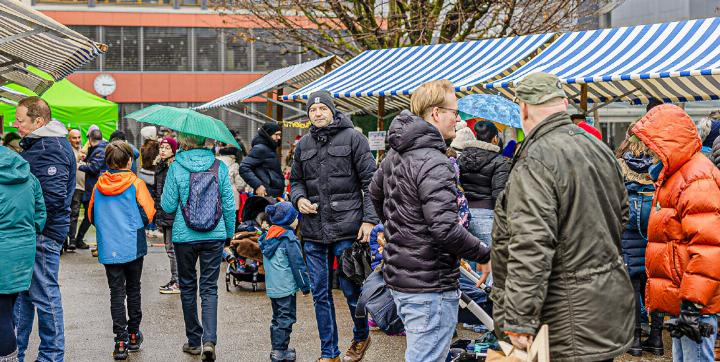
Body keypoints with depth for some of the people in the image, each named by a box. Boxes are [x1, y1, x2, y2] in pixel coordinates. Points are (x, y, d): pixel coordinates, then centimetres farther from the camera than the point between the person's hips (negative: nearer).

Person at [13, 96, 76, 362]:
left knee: (44, 295, 0)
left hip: (44, 234, -10)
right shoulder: (36, 144, 14)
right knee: (22, 291, 17)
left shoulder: (50, 149, -18)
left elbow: (53, 197, -25)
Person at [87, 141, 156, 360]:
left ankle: (121, 341, -3)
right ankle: (133, 335, 22)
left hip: (108, 249, 1)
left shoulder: (98, 187, 1)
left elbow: (91, 216, 9)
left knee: (117, 293, 3)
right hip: (133, 248, -1)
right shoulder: (136, 184, -8)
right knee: (133, 290, 14)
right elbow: (148, 214, -9)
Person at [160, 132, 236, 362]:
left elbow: (168, 206, -4)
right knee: (209, 288, 6)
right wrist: (230, 232, 14)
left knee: (188, 287, 13)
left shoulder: (176, 168, -7)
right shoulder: (219, 167, -2)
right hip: (214, 237, 1)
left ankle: (194, 341, 19)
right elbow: (229, 205, 1)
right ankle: (209, 340, -9)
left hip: (184, 237, -1)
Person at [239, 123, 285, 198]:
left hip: (276, 195, 10)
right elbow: (243, 167, -16)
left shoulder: (270, 148, 19)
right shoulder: (260, 148, -9)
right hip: (267, 195, -10)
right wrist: (257, 185, -21)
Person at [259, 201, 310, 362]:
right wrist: (305, 286, -7)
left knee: (277, 317, 17)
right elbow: (297, 264, -14)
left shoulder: (268, 236, 9)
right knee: (286, 318, -1)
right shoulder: (289, 238, -15)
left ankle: (276, 348, 23)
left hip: (272, 287, 8)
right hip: (286, 287, -8)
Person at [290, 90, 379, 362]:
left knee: (351, 288, 3)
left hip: (346, 228, -4)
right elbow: (296, 181, 22)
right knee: (320, 294, 9)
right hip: (313, 230, 5)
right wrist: (299, 199, -1)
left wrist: (369, 219, -11)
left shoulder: (352, 138, -1)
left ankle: (361, 336, 30)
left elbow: (370, 181, -4)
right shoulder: (303, 145, 13)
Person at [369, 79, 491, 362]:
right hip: (430, 287, -10)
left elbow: (375, 192, 27)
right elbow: (445, 229, -28)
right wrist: (485, 255, -15)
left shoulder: (396, 153, 10)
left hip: (399, 275, 10)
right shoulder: (434, 163, -20)